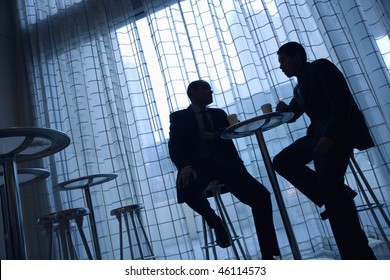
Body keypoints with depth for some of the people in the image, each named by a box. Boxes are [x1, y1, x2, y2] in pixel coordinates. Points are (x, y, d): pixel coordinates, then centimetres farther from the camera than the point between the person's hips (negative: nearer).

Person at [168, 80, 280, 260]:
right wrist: (185, 166, -24)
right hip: (199, 167, -3)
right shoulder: (178, 117, 11)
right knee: (186, 185, -38)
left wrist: (215, 135, -5)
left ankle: (268, 256, -6)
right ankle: (214, 221, -6)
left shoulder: (219, 114, 24)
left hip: (224, 164, 3)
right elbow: (174, 146, -4)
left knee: (261, 195, -20)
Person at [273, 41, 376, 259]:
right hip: (319, 133, 9)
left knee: (330, 182, -20)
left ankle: (359, 256, -11)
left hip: (339, 132, -9)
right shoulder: (299, 87, 22)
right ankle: (334, 198, 0)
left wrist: (330, 135, -26)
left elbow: (343, 102, -14)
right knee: (282, 161, 3)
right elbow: (292, 115, 25)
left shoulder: (321, 67, -2)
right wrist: (284, 109, 1)